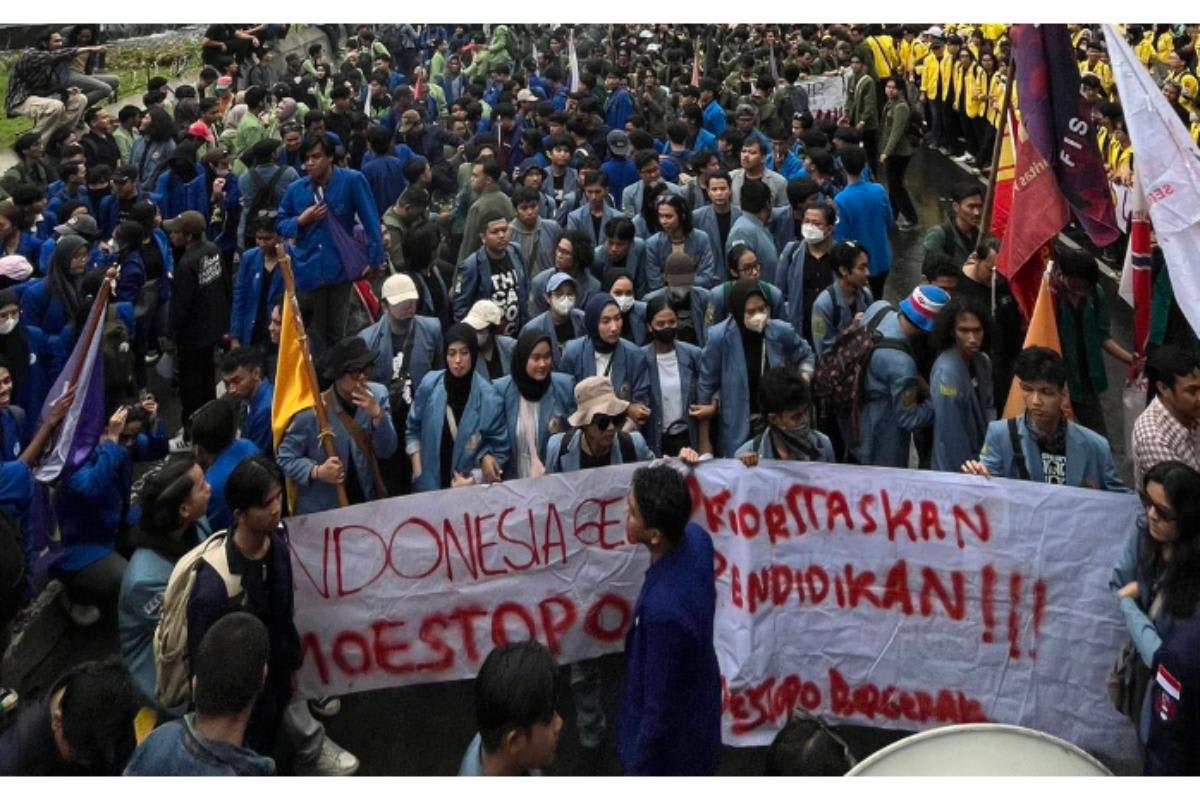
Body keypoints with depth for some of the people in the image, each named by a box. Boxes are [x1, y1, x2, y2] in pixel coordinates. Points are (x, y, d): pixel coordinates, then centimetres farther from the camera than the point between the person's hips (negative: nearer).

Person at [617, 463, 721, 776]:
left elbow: (660, 710, -29)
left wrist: (638, 768, -15)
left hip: (670, 745, -7)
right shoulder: (696, 539, -18)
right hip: (699, 709, 7)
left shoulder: (664, 609, -41)